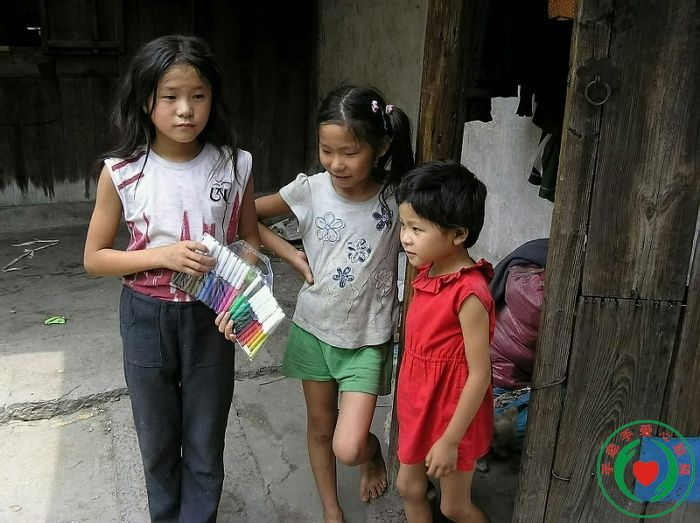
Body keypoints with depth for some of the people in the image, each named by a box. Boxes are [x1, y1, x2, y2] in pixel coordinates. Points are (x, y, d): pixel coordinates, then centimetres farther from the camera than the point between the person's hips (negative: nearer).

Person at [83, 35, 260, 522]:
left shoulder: (235, 166, -10)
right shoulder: (122, 172, -12)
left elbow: (251, 239, 3)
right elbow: (95, 257, -4)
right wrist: (163, 255, -20)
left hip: (210, 317, 0)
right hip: (147, 317, 0)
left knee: (205, 441, 14)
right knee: (158, 440, 20)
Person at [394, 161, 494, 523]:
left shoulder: (469, 293, -28)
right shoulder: (427, 273, -3)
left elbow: (479, 375, -24)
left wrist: (450, 440, -19)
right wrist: (410, 402, 17)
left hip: (452, 414, -7)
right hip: (419, 404, 8)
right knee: (409, 487, 22)